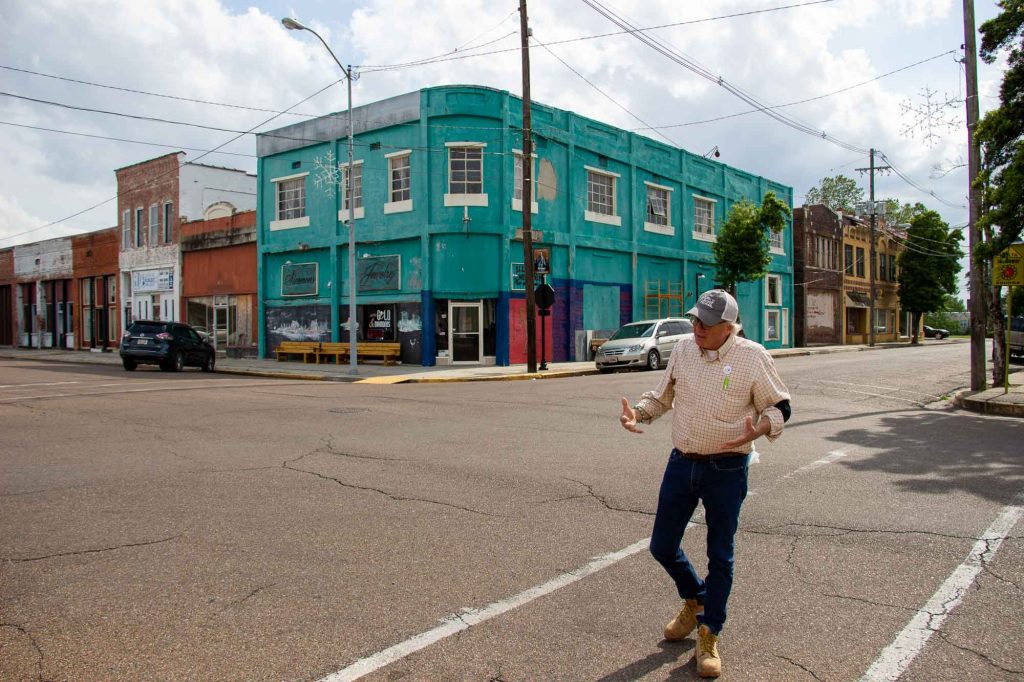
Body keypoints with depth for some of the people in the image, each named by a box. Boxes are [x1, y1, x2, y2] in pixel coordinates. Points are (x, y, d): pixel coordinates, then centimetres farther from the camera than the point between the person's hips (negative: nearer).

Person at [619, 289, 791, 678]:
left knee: (720, 556, 8)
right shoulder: (683, 349, 2)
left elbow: (779, 406, -2)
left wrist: (760, 428, -23)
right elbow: (663, 395, 15)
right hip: (681, 463, 5)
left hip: (726, 469, -4)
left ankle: (708, 637, 25)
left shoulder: (752, 356, -10)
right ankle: (695, 601, 41)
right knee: (662, 546, 12)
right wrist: (638, 412, -4)